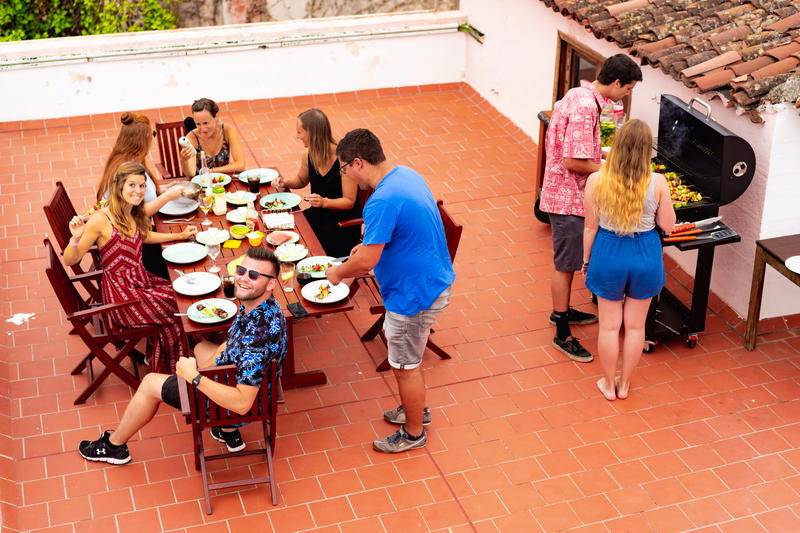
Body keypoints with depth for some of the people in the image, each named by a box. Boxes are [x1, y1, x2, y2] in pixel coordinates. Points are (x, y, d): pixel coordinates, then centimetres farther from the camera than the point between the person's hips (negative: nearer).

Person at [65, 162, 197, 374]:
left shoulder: (133, 215, 5)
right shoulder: (101, 220, -20)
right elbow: (70, 260, -17)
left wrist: (180, 235, 25)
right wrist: (75, 238, -37)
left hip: (140, 280, 8)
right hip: (120, 291, -8)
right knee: (173, 313, -11)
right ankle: (170, 372, 12)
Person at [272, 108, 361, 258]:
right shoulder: (308, 155, -1)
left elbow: (349, 202, -17)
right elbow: (301, 180, 22)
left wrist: (324, 201, -34)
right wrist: (286, 183, 1)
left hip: (344, 220, -7)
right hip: (318, 213, 7)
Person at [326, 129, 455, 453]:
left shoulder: (382, 202, -30)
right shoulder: (407, 175, 2)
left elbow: (366, 261, -27)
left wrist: (338, 273, -9)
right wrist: (371, 244, 12)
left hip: (414, 294, -10)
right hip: (433, 281, 10)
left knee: (405, 366, 10)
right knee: (406, 358, 27)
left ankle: (413, 433, 29)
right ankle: (417, 410, 47)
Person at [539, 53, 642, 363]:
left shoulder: (579, 95, 7)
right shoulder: (586, 107, -25)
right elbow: (573, 162, -28)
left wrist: (603, 156, 11)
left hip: (566, 193, 10)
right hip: (569, 198, -10)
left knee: (570, 260, 24)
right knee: (566, 265, 0)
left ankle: (561, 311, 41)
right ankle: (562, 335, 11)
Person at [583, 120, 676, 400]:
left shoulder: (596, 181, -17)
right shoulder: (657, 182, -17)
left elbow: (590, 227, -7)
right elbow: (667, 225, -6)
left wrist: (586, 259, 7)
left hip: (609, 254, 0)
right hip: (645, 255, 0)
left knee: (609, 325, 16)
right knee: (635, 325, 18)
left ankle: (608, 384, 31)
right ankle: (624, 385, 32)